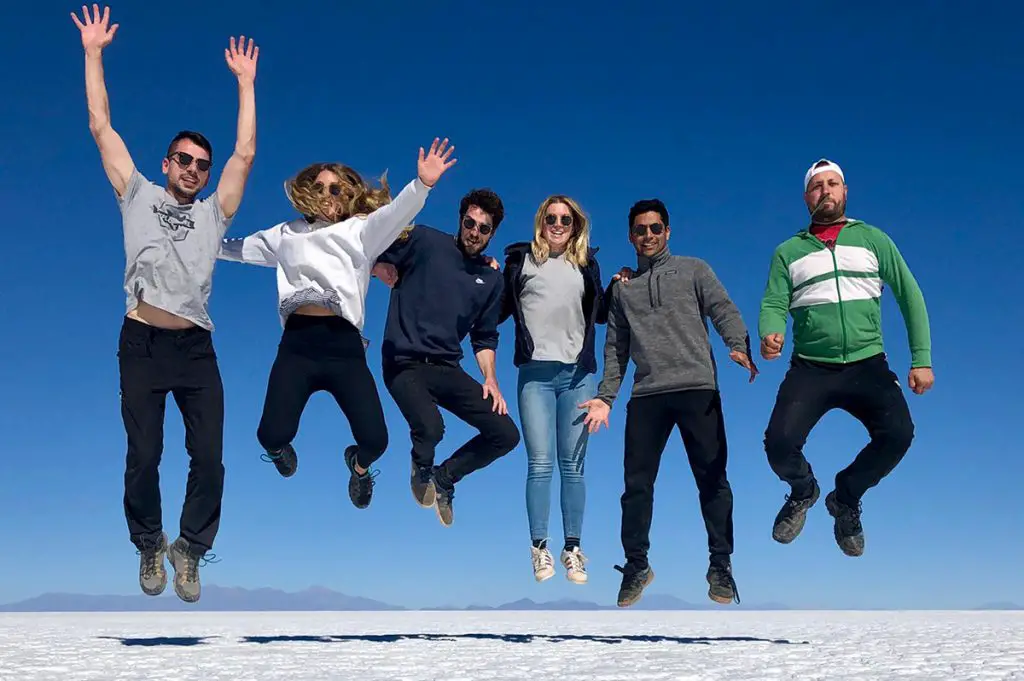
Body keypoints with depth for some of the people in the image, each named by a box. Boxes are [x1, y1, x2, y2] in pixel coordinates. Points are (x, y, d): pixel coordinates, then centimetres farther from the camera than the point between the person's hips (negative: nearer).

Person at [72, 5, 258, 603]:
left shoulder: (213, 213, 15)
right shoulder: (139, 196, 13)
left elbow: (245, 154, 9)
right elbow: (102, 127, 10)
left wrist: (246, 82, 10)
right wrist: (93, 53, 8)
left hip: (196, 347, 2)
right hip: (143, 343, -1)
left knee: (210, 458, -3)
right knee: (144, 457, 2)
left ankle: (189, 550, 17)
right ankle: (150, 547, 25)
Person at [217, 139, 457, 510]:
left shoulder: (360, 231, 12)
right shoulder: (288, 233, 21)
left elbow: (392, 215, -6)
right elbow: (241, 248, 32)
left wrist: (421, 185, -24)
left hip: (343, 344, -1)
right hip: (297, 343, 2)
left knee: (375, 438, -12)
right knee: (272, 434, -12)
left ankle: (359, 465, 30)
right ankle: (281, 448, 31)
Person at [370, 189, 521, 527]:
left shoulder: (491, 279, 11)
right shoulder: (425, 241, -2)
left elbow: (485, 337, 16)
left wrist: (490, 379, 2)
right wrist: (382, 268, -18)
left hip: (447, 369, 5)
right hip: (405, 363, -5)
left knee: (506, 435, -4)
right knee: (430, 428, -32)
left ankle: (443, 478, 22)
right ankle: (422, 469, 8)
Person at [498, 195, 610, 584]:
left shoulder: (586, 262, 15)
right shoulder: (522, 258, 7)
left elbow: (600, 314, 21)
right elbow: (500, 310, 6)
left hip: (579, 374, 2)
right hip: (535, 373, -2)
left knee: (573, 466, 5)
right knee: (540, 464, -2)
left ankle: (572, 549, 13)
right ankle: (539, 549, 8)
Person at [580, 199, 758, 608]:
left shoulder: (694, 270, 13)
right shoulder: (622, 287, 20)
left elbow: (724, 312, 1)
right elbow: (616, 348, 19)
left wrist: (739, 347, -19)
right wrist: (605, 396, 10)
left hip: (698, 388, -2)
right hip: (646, 395, 2)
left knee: (712, 479, -2)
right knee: (637, 484, 2)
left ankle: (721, 566, 9)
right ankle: (636, 567, 15)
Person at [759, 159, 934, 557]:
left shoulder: (872, 239, 9)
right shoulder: (788, 251, 10)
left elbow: (909, 296, 7)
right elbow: (773, 305, 0)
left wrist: (922, 359, -2)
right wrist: (770, 334, -25)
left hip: (867, 365, 1)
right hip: (810, 369, 0)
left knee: (898, 433, -25)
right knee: (779, 443, -22)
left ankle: (846, 498, 9)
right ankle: (803, 491, 17)